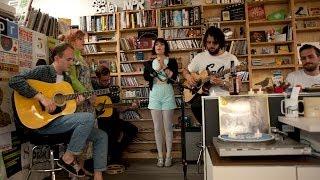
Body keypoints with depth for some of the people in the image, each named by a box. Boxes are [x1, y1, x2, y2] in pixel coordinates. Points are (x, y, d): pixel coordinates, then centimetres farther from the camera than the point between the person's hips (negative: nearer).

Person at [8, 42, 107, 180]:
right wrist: (42, 97, -27)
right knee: (89, 117, -30)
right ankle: (68, 158, -13)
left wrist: (75, 102, 0)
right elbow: (14, 81, -21)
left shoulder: (67, 79, 17)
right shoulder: (43, 71, -6)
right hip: (44, 121, -8)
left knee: (102, 136, -1)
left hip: (61, 119, 8)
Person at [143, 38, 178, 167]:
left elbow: (174, 77, -11)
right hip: (154, 95, 2)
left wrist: (164, 66, -14)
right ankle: (160, 156, 15)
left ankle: (168, 156, 13)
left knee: (167, 127, 2)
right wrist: (157, 68, -13)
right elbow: (146, 77, -7)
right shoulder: (149, 63, 10)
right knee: (157, 127, 5)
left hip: (167, 94, -2)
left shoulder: (172, 62, 4)